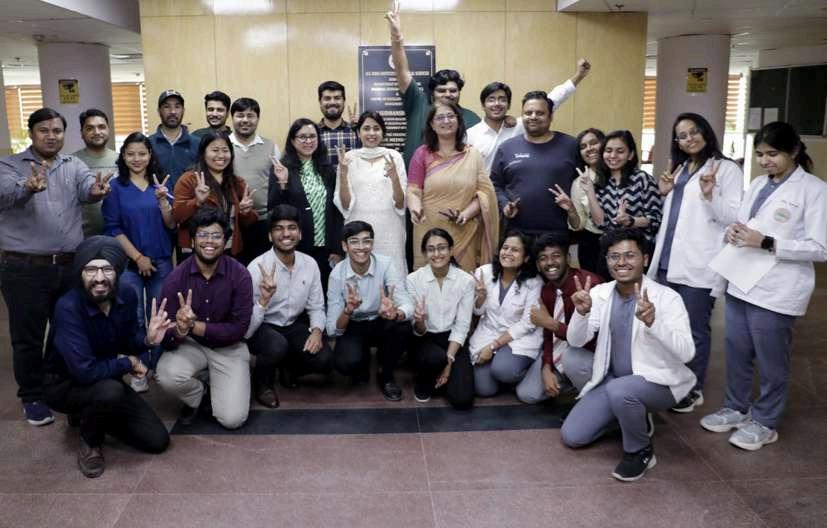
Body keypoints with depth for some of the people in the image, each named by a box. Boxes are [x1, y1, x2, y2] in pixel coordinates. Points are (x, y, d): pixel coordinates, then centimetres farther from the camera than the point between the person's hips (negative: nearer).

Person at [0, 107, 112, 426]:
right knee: (28, 338, 7)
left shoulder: (74, 166, 8)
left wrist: (96, 190, -39)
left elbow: (87, 188, -13)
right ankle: (32, 396, 24)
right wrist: (28, 187, -45)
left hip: (70, 266, 3)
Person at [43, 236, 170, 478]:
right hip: (64, 384, -6)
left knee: (158, 440, -1)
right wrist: (128, 363, -21)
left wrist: (148, 338, -21)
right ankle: (89, 440, -6)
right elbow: (85, 371, -38)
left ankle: (90, 415, 21)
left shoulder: (127, 295, -12)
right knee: (110, 391, -40)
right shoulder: (68, 308, -31)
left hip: (106, 380, 6)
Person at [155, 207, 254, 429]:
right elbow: (166, 337, -15)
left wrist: (193, 326, -24)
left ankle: (214, 394, 21)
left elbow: (239, 328, -17)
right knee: (166, 375, -32)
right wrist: (179, 330, -39)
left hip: (229, 348, -1)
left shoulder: (239, 275, -15)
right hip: (189, 345, 1)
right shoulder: (176, 278, -14)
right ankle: (197, 396, 5)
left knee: (233, 419, -16)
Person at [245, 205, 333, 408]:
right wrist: (265, 298, -41)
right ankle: (262, 383, -1)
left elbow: (316, 307, 3)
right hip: (262, 328, -4)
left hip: (293, 326, 4)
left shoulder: (310, 264, -7)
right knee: (277, 346, -36)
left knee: (324, 360, -19)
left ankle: (288, 367, 17)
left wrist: (317, 330, -18)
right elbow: (246, 329, -25)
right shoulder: (257, 267, -22)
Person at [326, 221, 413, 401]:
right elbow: (332, 330, -19)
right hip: (353, 327, -1)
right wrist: (348, 311, -40)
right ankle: (362, 362, 10)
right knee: (345, 362, -31)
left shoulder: (386, 265, -20)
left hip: (381, 323, 1)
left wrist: (394, 313, -56)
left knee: (402, 325, -33)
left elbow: (407, 305, -33)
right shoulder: (337, 274, -17)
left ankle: (386, 375, -4)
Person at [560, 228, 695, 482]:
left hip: (658, 381, -5)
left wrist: (653, 322, -46)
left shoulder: (667, 297, -19)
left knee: (620, 390, -37)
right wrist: (581, 312, -31)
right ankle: (633, 418, 23)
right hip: (611, 380, 5)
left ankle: (640, 451, -8)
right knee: (571, 436, -1)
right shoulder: (600, 293, -5)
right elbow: (575, 341, -9)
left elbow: (686, 352, -29)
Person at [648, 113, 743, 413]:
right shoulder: (678, 169, 20)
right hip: (667, 262, 7)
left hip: (698, 265, -7)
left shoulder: (726, 169, -3)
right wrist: (664, 194, 7)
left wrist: (710, 195, -25)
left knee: (694, 330, 3)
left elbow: (734, 217, -11)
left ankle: (693, 390, 16)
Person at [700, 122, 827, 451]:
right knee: (736, 354, 15)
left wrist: (767, 243, -21)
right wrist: (733, 232, -4)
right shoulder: (758, 184, 11)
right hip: (741, 283, 6)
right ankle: (736, 409, 33)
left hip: (776, 291, -6)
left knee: (770, 362, 7)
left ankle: (765, 423, 23)